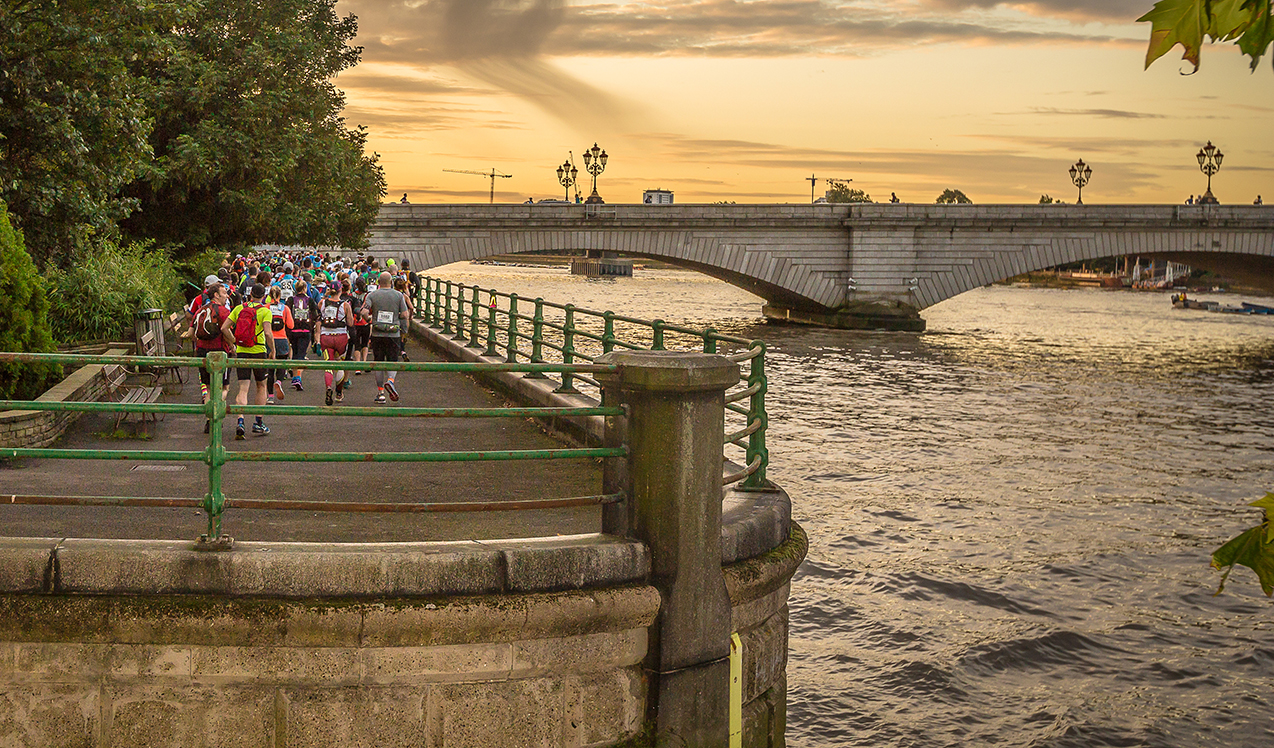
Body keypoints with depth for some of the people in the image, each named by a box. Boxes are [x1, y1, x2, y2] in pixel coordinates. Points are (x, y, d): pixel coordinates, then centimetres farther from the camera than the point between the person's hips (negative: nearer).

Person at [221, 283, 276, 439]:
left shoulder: (239, 308, 5)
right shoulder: (265, 311, -6)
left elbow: (224, 328, -1)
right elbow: (268, 333, -19)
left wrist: (233, 344, 10)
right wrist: (272, 351, -6)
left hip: (241, 352, 2)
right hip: (259, 352, -2)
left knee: (243, 390, 0)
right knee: (261, 387, 17)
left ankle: (240, 421, -20)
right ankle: (258, 423, 19)